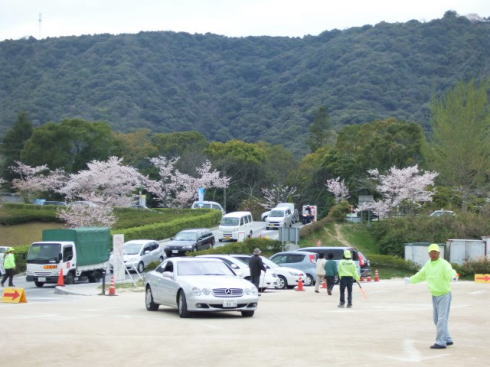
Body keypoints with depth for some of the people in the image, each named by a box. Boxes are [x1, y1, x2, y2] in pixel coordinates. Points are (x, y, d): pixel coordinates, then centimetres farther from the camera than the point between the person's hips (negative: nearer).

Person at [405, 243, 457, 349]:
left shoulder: (444, 264, -20)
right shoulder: (428, 264, 3)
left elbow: (450, 273, -40)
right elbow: (421, 275, 21)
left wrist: (453, 275, -63)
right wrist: (411, 280, 32)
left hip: (444, 295, -8)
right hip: (435, 296, 8)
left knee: (442, 319, -8)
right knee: (437, 319, 13)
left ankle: (440, 342, -4)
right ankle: (447, 339, 24)